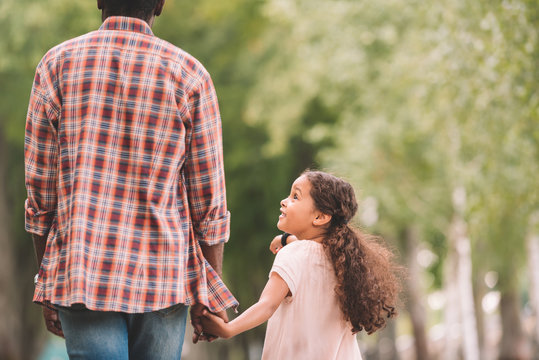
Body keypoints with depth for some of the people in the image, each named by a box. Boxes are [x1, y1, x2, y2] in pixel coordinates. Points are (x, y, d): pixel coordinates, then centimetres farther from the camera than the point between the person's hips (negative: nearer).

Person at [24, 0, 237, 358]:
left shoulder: (57, 64, 1)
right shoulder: (189, 74, -1)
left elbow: (39, 190, 3)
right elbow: (209, 201, 0)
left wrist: (45, 280, 12)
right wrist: (210, 295, 8)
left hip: (80, 273, 0)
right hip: (163, 275, 0)